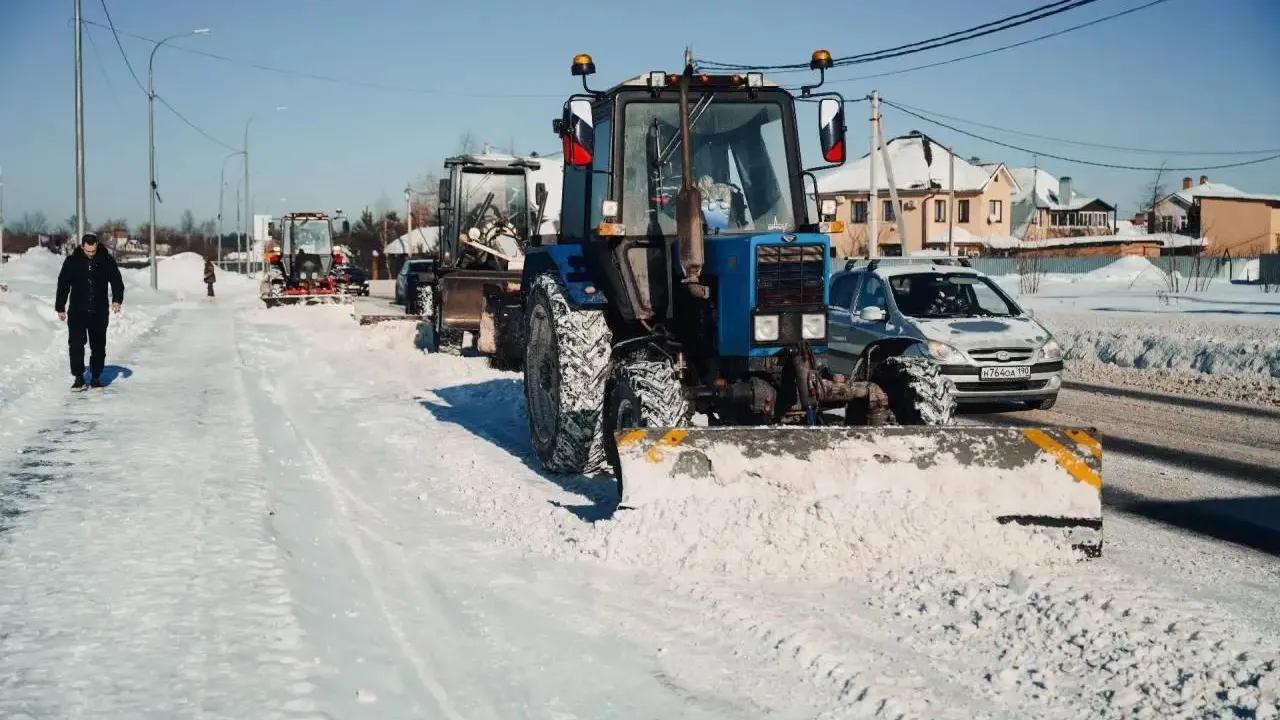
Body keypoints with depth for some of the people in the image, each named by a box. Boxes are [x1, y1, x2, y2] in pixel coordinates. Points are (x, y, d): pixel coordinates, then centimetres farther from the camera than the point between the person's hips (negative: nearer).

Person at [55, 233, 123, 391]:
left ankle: (96, 377, 16)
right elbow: (63, 285, 4)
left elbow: (117, 281, 2)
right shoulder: (72, 261, -3)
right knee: (76, 345, -5)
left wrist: (117, 300, -14)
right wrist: (60, 308, 3)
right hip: (77, 311, 0)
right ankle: (78, 378, 2)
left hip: (99, 312, 1)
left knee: (98, 346, 6)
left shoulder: (106, 260, -3)